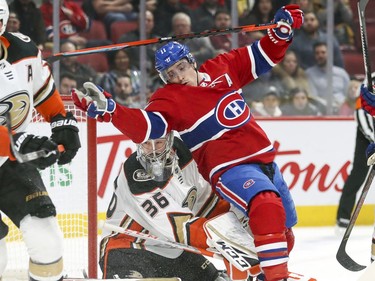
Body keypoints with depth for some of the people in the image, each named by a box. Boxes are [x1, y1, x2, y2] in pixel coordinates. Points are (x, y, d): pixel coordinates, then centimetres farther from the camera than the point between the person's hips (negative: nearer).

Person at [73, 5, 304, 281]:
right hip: (230, 167, -7)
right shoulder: (170, 99, -9)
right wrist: (107, 109, -39)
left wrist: (282, 30, 4)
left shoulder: (221, 68, 6)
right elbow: (146, 125, -26)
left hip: (263, 157, 7)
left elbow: (262, 57, 18)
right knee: (267, 204, -35)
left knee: (284, 228, 19)